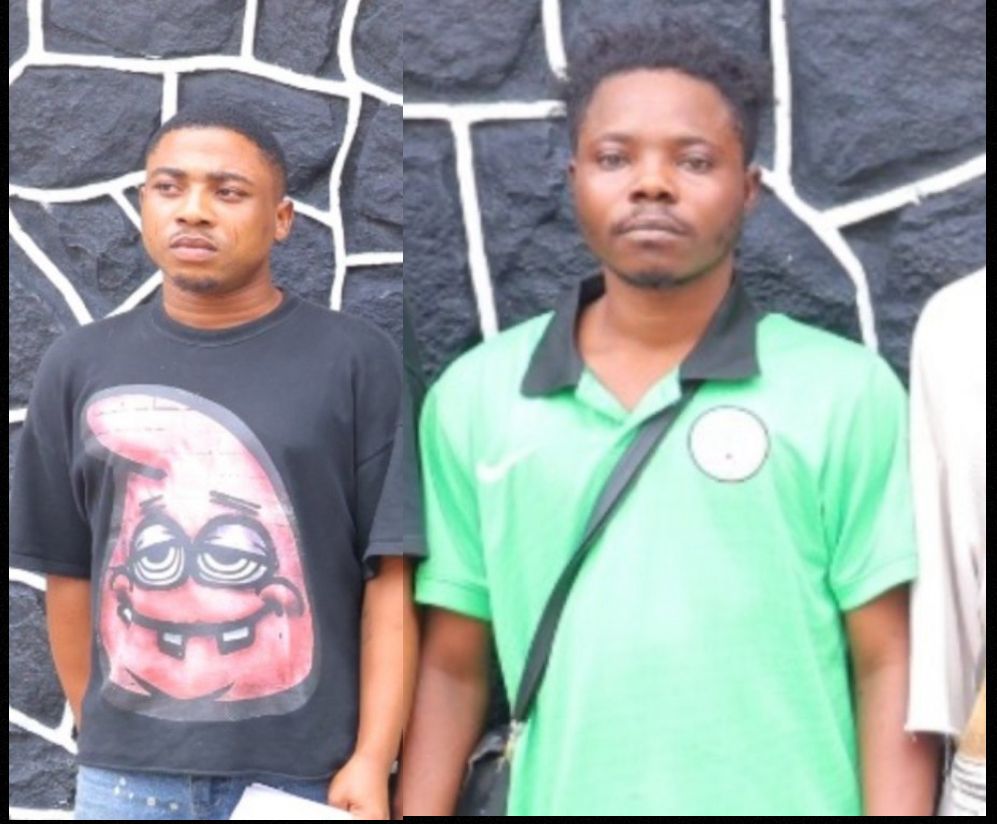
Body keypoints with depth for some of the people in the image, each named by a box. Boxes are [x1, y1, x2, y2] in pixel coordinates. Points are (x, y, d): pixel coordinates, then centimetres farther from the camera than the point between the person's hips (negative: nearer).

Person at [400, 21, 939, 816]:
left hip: (788, 800, -2)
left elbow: (889, 666, -6)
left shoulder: (847, 390, -7)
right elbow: (453, 665, 4)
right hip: (559, 798, 2)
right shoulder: (474, 395, 0)